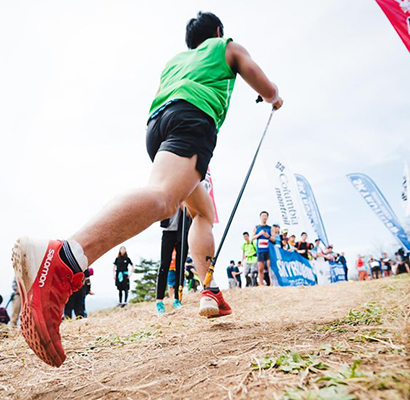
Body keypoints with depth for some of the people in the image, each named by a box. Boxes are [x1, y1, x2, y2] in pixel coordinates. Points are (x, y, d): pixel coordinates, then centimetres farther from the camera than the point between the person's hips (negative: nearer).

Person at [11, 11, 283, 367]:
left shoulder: (173, 60, 39)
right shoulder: (228, 47, 28)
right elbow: (269, 91, 27)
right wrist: (275, 101, 50)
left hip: (156, 123, 7)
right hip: (194, 117, -6)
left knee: (204, 211, 17)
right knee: (163, 196, -32)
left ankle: (211, 293, 5)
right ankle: (63, 260, -56)